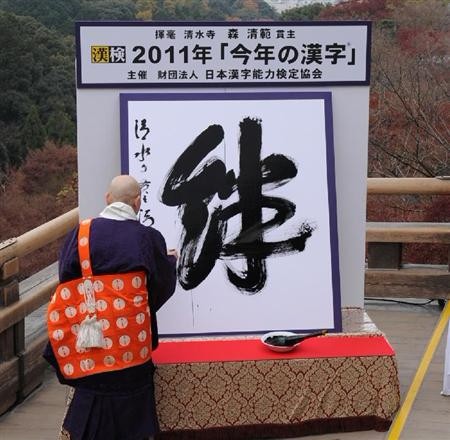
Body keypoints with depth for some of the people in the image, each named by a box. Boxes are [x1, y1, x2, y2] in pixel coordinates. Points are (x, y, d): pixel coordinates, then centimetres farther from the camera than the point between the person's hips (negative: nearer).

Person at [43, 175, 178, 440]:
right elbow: (163, 286, 3)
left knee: (92, 398, 18)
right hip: (129, 339, -2)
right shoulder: (148, 238, -9)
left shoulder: (80, 234, -3)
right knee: (127, 397, 14)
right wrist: (171, 261, 23)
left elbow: (67, 283, 5)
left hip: (87, 338, 2)